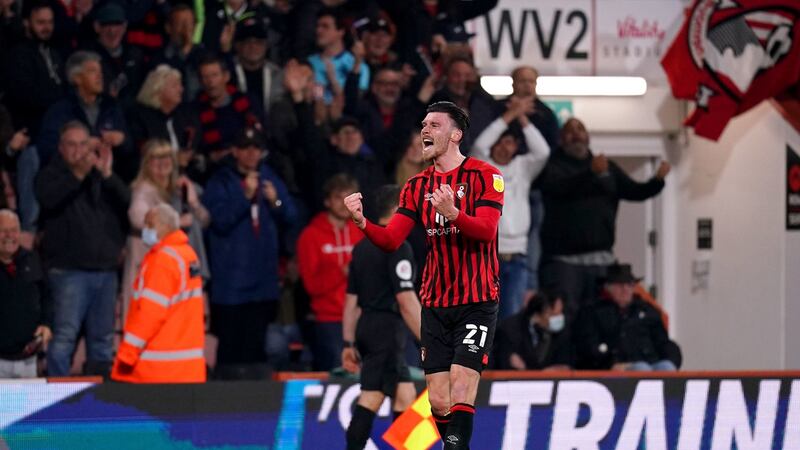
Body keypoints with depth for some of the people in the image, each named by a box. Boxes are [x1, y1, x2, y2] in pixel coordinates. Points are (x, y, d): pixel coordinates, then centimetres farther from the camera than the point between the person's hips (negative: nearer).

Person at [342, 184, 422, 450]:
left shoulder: (363, 246, 15)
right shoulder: (397, 246, -11)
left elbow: (351, 299, 16)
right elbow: (406, 300, -17)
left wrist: (349, 343, 18)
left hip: (366, 326, 9)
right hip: (387, 328, -9)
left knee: (405, 396, 11)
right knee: (371, 398, -9)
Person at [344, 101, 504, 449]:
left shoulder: (484, 175, -5)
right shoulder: (418, 186, 10)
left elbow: (486, 231, -19)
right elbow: (391, 240, 3)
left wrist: (452, 213, -37)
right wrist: (362, 221, -16)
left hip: (477, 302, -5)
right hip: (435, 304, 5)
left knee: (461, 393, -16)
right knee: (439, 403, 2)